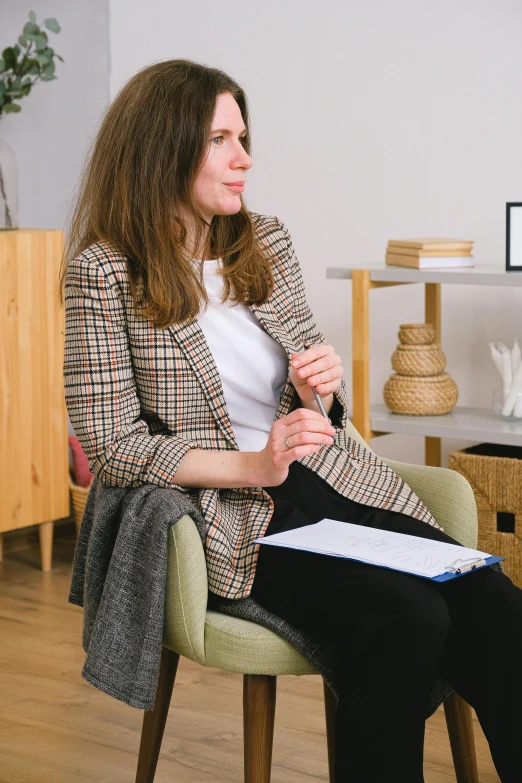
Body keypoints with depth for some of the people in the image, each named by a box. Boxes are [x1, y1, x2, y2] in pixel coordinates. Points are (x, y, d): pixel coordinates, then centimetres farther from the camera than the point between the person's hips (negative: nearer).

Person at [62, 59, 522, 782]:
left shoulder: (267, 243, 13)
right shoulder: (105, 271, -4)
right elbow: (112, 447, -8)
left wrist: (324, 385, -4)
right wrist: (253, 466, -18)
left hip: (336, 480, 5)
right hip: (230, 516, -5)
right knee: (407, 618, -31)